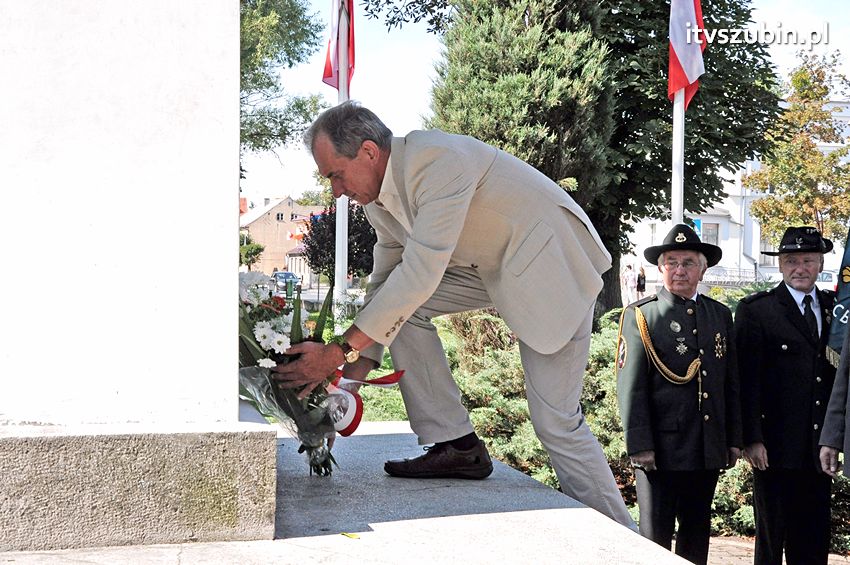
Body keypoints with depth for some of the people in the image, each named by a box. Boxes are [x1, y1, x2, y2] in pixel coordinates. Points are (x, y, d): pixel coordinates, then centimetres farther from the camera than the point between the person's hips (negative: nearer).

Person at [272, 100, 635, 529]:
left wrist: (340, 352, -34)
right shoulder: (379, 196, -1)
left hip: (551, 263, -8)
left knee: (555, 420, -10)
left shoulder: (439, 160, -30)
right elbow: (385, 278, 6)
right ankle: (455, 445, -2)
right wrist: (357, 366, -1)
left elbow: (421, 273, -35)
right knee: (398, 307, -8)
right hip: (489, 267, 8)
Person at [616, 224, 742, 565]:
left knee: (697, 534, 15)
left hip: (709, 450, 5)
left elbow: (731, 383, 14)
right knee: (656, 537, 1)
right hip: (661, 450, -5)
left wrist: (734, 439, 11)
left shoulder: (720, 315, 12)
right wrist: (639, 446, -13)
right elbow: (631, 387, -8)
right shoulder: (640, 316, -3)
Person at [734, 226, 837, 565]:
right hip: (776, 446, -4)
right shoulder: (755, 310, -3)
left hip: (819, 445, 4)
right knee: (771, 536, 4)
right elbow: (746, 380, -7)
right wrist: (751, 439, -12)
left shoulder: (835, 306, 11)